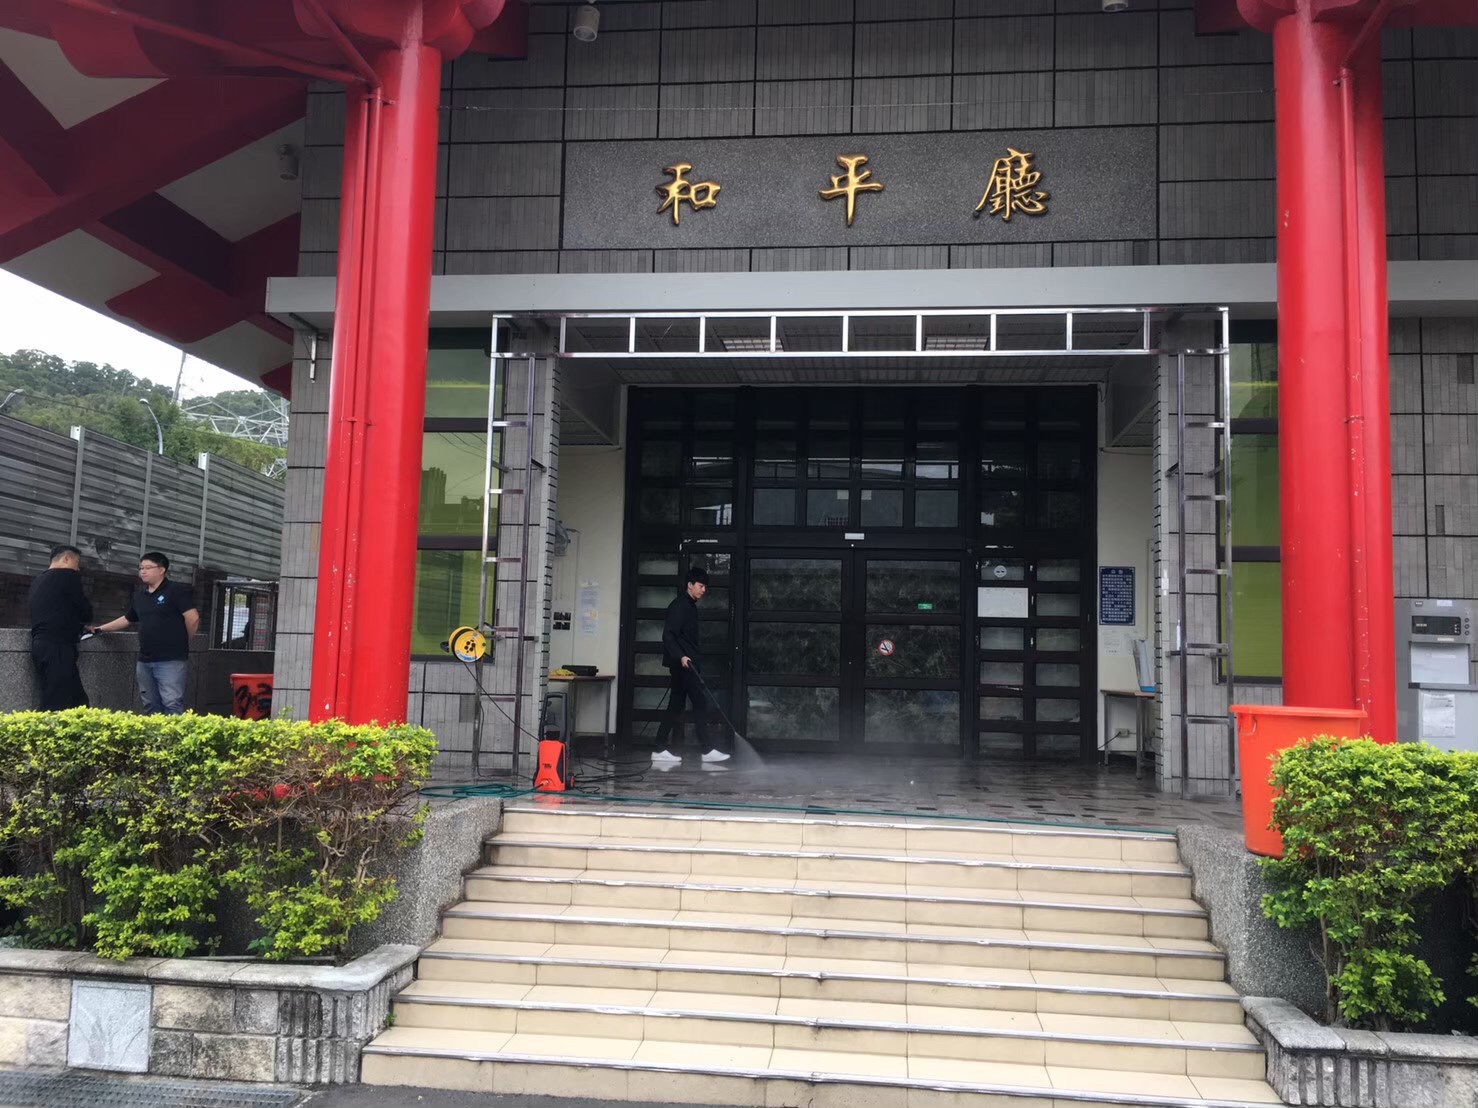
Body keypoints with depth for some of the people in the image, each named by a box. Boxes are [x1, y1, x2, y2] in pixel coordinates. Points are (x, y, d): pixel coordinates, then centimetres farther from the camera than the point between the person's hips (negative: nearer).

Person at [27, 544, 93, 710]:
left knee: (78, 702, 8)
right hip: (57, 647, -9)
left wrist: (78, 624, 23)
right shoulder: (68, 576, -5)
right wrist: (82, 621, 19)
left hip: (41, 645, 9)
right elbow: (85, 612, -2)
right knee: (57, 707, -10)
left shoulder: (38, 581, 20)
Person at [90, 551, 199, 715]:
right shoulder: (139, 595, 16)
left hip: (170, 660, -7)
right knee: (151, 706, 11)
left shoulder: (176, 590, -7)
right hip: (145, 660, 8)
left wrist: (180, 642, -1)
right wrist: (99, 629, 28)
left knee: (172, 705, -12)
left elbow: (193, 618, -12)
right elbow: (127, 620, 29)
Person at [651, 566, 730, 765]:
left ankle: (661, 749, 9)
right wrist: (681, 657, -29)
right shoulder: (679, 606, -11)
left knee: (675, 705, 8)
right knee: (700, 702, -9)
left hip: (686, 664, 10)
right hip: (682, 664, -10)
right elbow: (668, 635, -20)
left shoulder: (690, 607, 18)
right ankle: (706, 750, -7)